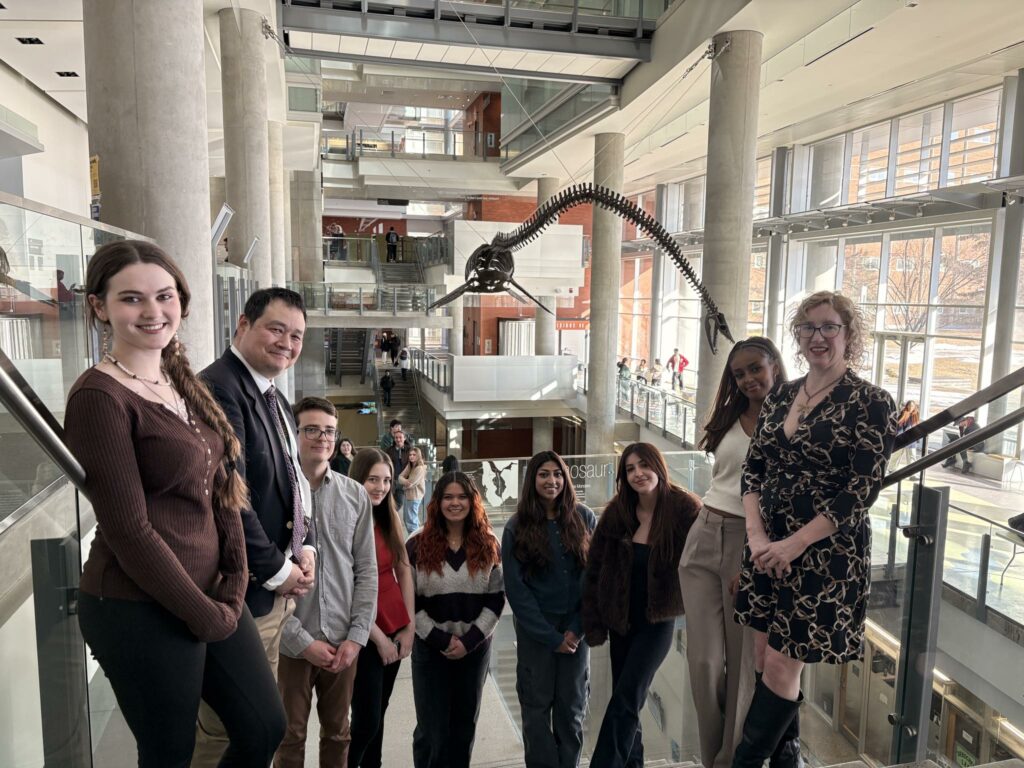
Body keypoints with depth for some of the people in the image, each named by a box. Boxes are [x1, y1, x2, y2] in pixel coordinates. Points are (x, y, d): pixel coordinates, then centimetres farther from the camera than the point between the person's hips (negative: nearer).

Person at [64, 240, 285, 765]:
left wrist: (233, 588, -1)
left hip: (212, 593, 8)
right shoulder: (99, 397, -17)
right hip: (140, 611, -7)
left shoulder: (181, 382, 7)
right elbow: (128, 531, -19)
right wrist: (204, 615, -12)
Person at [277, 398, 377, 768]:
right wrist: (302, 640, -12)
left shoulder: (356, 495, 1)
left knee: (338, 734, 18)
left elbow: (367, 571, 3)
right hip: (289, 643, -2)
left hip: (343, 642, 3)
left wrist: (356, 636, -4)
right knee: (290, 738, 14)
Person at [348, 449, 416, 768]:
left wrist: (409, 627, 1)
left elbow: (404, 572, 7)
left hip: (395, 630, 6)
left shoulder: (391, 519, 5)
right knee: (367, 719, 1)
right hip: (365, 635, -6)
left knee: (378, 714, 15)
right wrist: (378, 637, -13)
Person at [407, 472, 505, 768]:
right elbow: (408, 602, -6)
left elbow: (496, 599, -1)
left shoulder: (488, 546, 1)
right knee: (432, 729, 6)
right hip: (430, 649, -2)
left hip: (476, 648, 2)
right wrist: (440, 639, -14)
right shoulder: (417, 546, -4)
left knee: (465, 725, 14)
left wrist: (469, 640, -12)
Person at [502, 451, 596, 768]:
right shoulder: (517, 527, -4)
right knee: (537, 706, 7)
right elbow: (515, 588, -5)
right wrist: (551, 637, -9)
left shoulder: (584, 518, -2)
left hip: (576, 625, 1)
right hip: (535, 628, -1)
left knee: (572, 706, 10)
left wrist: (578, 627, -10)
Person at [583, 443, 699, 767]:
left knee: (626, 697, -9)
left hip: (658, 621, -4)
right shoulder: (616, 512, -4)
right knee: (628, 699, 12)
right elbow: (595, 570, 0)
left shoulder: (684, 508, -14)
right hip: (621, 621, 4)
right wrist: (593, 624, -2)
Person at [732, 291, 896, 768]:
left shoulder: (870, 402, -9)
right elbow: (753, 468, 7)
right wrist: (756, 535, -7)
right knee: (764, 659, 13)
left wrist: (794, 544, -18)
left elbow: (864, 489, -15)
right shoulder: (780, 397, 8)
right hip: (769, 547, 6)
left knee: (782, 665, 0)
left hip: (825, 552, -6)